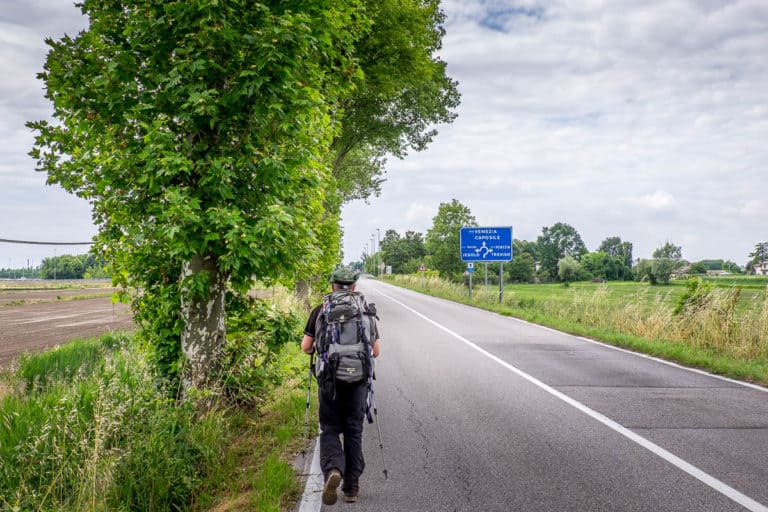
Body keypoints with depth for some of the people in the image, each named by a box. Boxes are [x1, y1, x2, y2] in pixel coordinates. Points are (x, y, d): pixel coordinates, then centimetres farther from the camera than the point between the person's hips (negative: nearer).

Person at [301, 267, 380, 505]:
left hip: (330, 380, -1)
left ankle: (333, 469, -17)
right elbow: (375, 351, 6)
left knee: (330, 429, 9)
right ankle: (351, 486, 16)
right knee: (354, 432, 13)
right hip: (358, 380, 1)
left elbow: (306, 347, 1)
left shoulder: (321, 311, 1)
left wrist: (317, 349, 23)